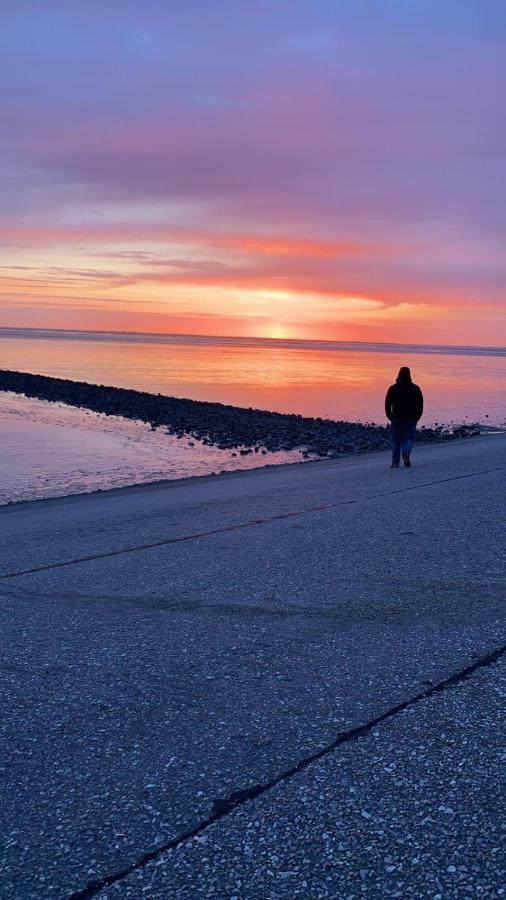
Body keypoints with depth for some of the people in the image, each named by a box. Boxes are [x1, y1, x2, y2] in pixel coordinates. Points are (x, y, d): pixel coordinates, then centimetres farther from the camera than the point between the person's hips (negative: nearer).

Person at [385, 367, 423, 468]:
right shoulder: (415, 389, -1)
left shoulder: (392, 388, -1)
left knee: (396, 440, 7)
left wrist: (390, 417, 10)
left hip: (396, 419, 0)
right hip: (411, 419, 0)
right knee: (409, 438, 8)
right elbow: (420, 405, 1)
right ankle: (406, 454, -19)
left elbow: (387, 404, -1)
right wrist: (417, 417, 12)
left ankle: (395, 462, 5)